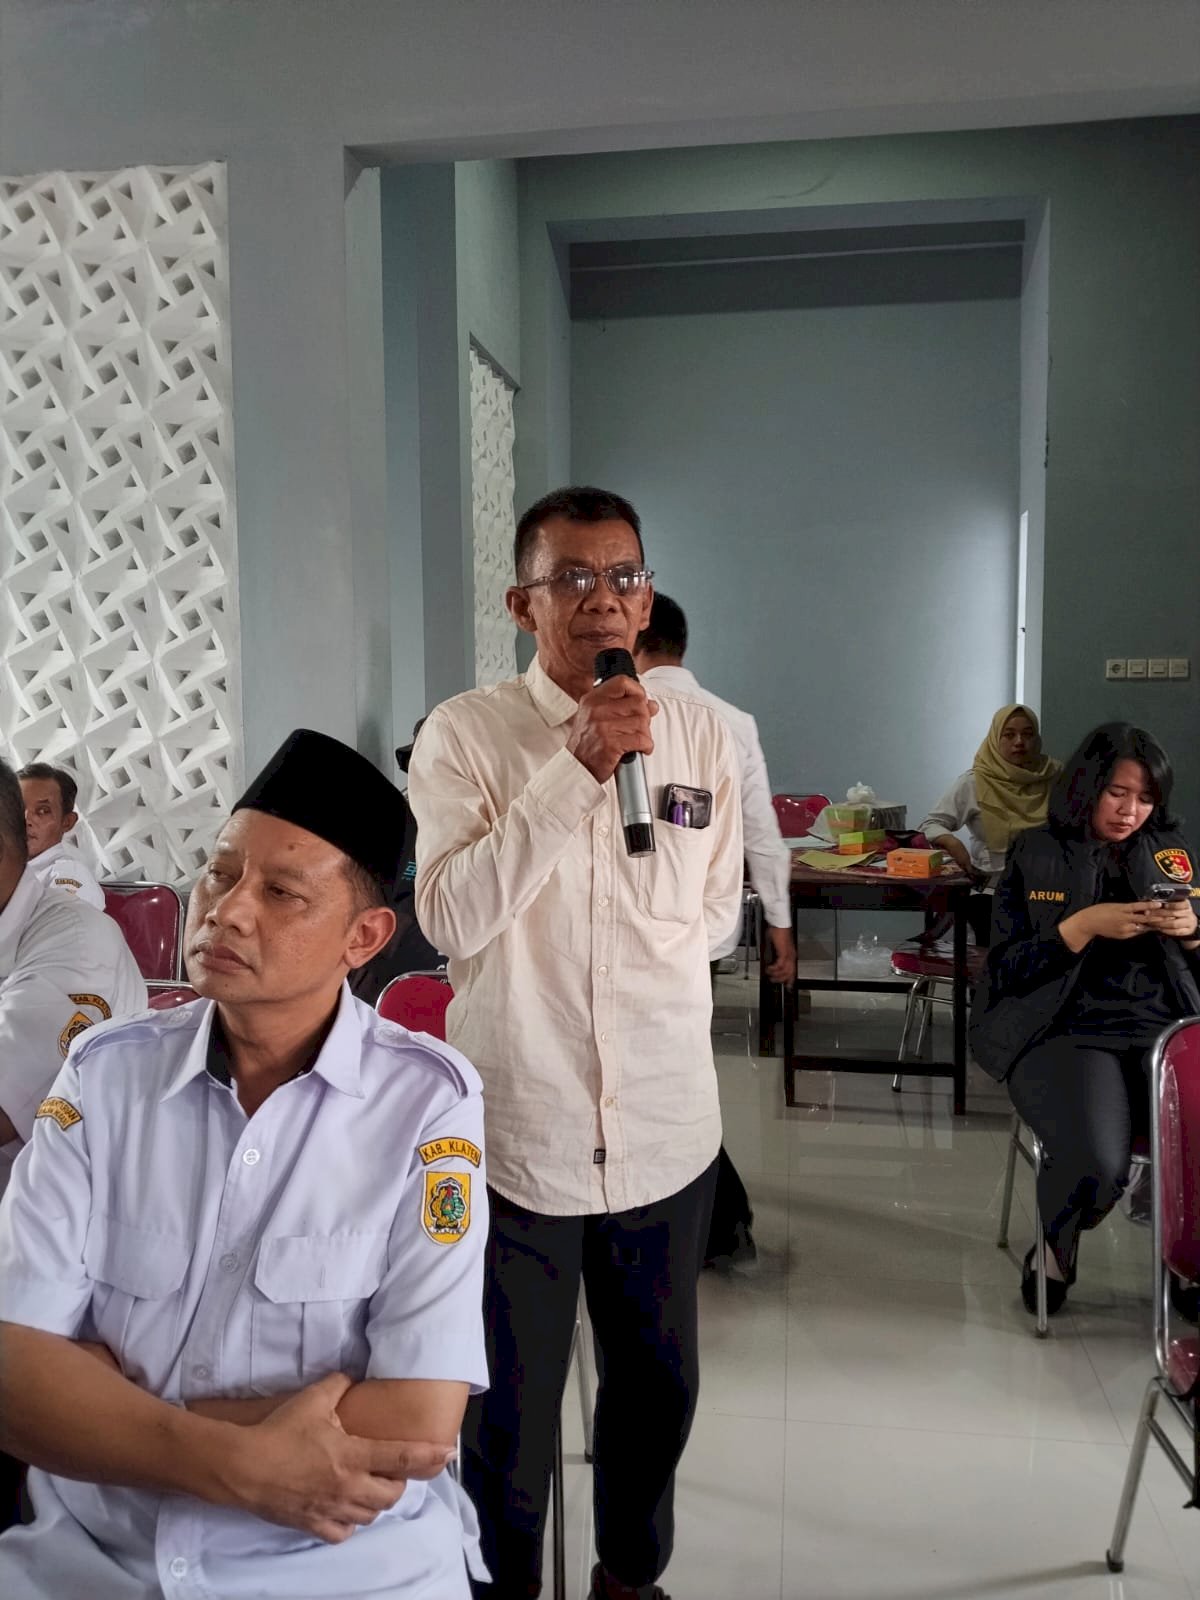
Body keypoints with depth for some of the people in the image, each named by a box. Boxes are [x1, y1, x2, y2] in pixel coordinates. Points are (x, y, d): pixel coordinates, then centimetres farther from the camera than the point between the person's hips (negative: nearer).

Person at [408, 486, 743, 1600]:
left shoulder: (701, 734, 1)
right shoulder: (464, 734, -8)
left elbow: (716, 914, 9)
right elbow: (453, 919, -19)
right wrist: (572, 767, -23)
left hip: (666, 1123, 4)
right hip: (516, 1125, -3)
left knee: (657, 1381, 21)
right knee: (510, 1403, 13)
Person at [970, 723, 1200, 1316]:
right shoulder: (1035, 855, 4)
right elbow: (1004, 967, -2)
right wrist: (1085, 926, -14)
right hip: (1068, 1033, -3)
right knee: (1095, 1162, -30)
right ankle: (1056, 1253, 6)